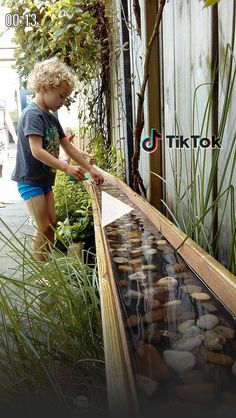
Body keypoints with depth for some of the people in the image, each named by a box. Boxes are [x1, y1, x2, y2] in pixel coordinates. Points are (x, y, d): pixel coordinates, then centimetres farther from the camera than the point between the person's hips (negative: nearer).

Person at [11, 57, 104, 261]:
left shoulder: (52, 118, 10)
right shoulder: (32, 114, -18)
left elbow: (69, 147, 12)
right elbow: (37, 151, -27)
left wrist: (90, 169, 8)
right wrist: (67, 168, -29)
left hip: (44, 180, 9)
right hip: (30, 180, -9)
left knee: (52, 225, 12)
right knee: (43, 229, -6)